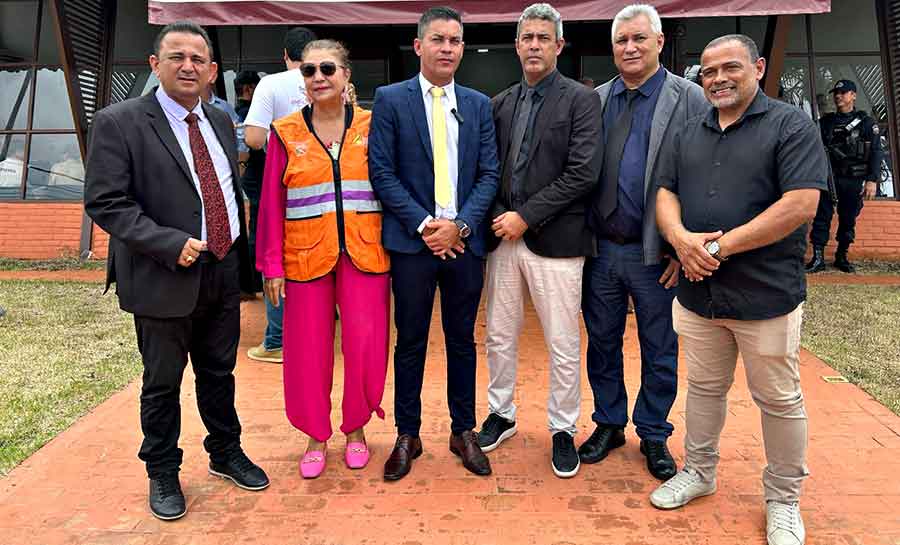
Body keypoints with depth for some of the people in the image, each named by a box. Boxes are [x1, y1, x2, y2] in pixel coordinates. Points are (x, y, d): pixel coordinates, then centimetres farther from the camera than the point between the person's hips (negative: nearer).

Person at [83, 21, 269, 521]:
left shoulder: (220, 121, 9)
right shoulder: (119, 123, -10)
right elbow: (104, 202, -14)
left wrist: (243, 257, 11)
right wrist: (170, 244, -22)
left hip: (224, 273, 5)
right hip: (164, 278, -5)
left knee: (219, 372, 19)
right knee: (162, 383, 11)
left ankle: (226, 454, 37)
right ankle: (163, 472, 31)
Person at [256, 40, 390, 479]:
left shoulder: (372, 127, 3)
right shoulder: (285, 133, 3)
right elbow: (272, 204, 3)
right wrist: (272, 265, 1)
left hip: (365, 256, 0)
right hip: (306, 258, 1)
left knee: (365, 347, 3)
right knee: (309, 351, 7)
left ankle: (355, 428, 27)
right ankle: (316, 435, 28)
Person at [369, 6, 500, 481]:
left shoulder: (478, 105, 9)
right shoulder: (390, 99, 1)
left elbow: (489, 173, 4)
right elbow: (382, 172, -5)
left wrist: (460, 225, -10)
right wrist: (424, 225, -12)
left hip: (464, 241, 3)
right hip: (412, 242, -2)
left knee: (462, 340, 12)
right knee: (410, 342, 7)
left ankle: (463, 430, 27)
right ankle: (407, 435, 23)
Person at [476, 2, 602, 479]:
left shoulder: (580, 100, -3)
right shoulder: (500, 103, 12)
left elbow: (583, 172, -12)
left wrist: (526, 216, -14)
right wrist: (498, 217, -4)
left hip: (554, 240, -4)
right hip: (503, 236, 5)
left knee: (563, 346, 4)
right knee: (499, 337, 14)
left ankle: (563, 430, 22)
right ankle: (501, 414, 33)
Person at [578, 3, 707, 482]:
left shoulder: (690, 99, -3)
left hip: (656, 254, -3)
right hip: (600, 249, 3)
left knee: (660, 352, 10)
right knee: (602, 344, 14)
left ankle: (653, 434, 29)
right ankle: (608, 424, 32)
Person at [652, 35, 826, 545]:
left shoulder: (792, 125, -6)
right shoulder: (688, 134, 12)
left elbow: (801, 205, -16)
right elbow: (665, 194, 9)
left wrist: (721, 246, -17)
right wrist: (681, 238, -13)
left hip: (766, 293, -4)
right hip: (698, 290, 5)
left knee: (779, 400, 8)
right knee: (705, 388, 17)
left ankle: (784, 499, 26)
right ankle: (699, 471, 35)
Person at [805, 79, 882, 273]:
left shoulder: (867, 122, 6)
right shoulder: (825, 122, 12)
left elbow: (876, 153, 1)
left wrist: (872, 180, -9)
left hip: (854, 181, -1)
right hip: (828, 178, 1)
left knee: (848, 220, 5)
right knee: (822, 217, -5)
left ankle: (842, 257, 16)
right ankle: (818, 257, -4)